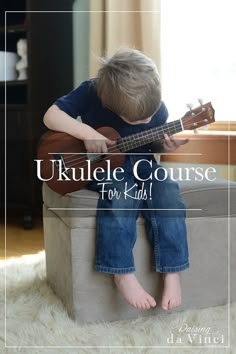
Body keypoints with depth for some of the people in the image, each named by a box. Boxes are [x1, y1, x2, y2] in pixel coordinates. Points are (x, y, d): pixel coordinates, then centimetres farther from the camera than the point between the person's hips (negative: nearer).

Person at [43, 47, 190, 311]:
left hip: (144, 167, 3)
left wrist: (166, 146, -14)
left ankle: (171, 274, -19)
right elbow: (51, 116, -13)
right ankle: (123, 275, -24)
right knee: (120, 199, -35)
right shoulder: (91, 92, -16)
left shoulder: (156, 106, -7)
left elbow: (155, 145, 10)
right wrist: (86, 132, -26)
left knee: (168, 197, -27)